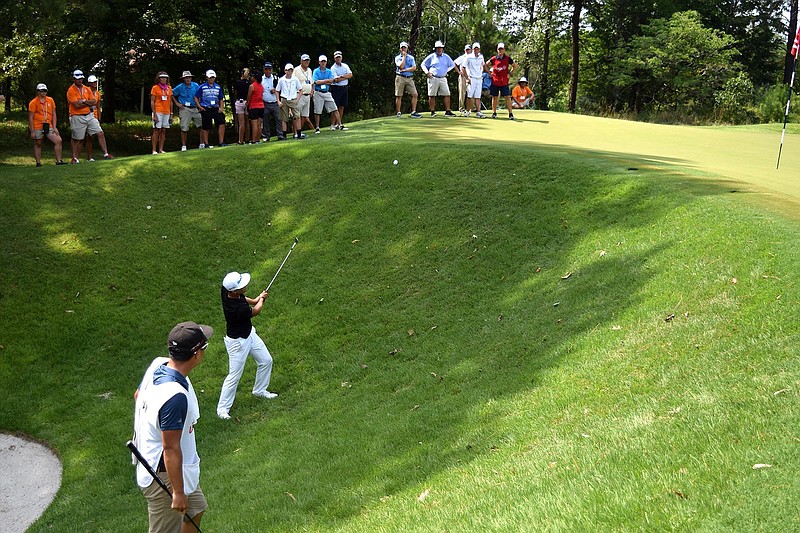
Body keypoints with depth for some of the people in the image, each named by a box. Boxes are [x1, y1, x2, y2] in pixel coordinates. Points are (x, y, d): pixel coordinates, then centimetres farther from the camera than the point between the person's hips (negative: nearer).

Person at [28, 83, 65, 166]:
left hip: (49, 127, 4)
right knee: (37, 145, 7)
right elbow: (30, 118, -5)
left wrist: (54, 127, 3)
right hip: (38, 128, -4)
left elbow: (53, 114, 12)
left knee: (58, 141, -7)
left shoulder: (50, 100, 9)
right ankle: (38, 163, 15)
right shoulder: (33, 103, -4)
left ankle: (58, 161, -3)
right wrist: (32, 131, -9)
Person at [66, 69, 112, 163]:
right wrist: (89, 103, -6)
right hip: (78, 117, -5)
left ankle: (105, 154, 1)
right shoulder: (71, 91, -7)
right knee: (76, 139, 3)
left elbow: (94, 102, 3)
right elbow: (77, 105, -17)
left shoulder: (87, 89, 11)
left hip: (89, 116, 5)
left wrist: (84, 101, -11)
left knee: (100, 133, -3)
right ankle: (75, 158, 14)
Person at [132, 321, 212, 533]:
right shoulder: (175, 396, -36)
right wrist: (178, 492, -21)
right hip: (164, 475, -9)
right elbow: (171, 448, -30)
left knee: (196, 508, 28)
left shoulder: (158, 364, -9)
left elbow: (138, 395, 11)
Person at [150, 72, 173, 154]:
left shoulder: (169, 88, 12)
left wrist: (171, 114, 12)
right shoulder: (155, 88, -1)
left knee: (164, 131, 5)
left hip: (167, 112, 5)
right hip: (158, 112, -5)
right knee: (156, 130, -6)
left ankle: (161, 149, 9)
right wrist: (154, 114, -11)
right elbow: (152, 102, -3)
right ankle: (154, 150, -4)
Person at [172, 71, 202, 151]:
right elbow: (172, 94, 5)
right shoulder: (180, 87, -2)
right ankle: (183, 146, 7)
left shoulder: (195, 86, 6)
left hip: (194, 109, 3)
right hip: (184, 109, -3)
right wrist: (177, 103, 0)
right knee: (184, 129, -2)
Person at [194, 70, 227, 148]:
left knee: (221, 122, -13)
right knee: (206, 127, 0)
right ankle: (206, 144, 10)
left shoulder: (218, 87, 14)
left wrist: (221, 108, 5)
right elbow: (196, 98, 4)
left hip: (216, 109, 3)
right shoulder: (202, 87, 2)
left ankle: (221, 142, -9)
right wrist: (200, 107, -6)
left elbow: (221, 99, 20)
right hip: (206, 109, -3)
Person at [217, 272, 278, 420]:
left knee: (266, 360, 20)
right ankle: (222, 408, 19)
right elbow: (255, 311, -15)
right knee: (234, 375, 3)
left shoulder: (226, 290, -19)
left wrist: (254, 300, -2)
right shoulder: (238, 309, -39)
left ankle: (259, 390, 42)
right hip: (238, 341, -9)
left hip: (249, 334, 9)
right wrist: (261, 299, 4)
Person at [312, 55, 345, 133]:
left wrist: (321, 82, -12)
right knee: (317, 111, 0)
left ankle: (340, 125, 0)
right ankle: (317, 128, 9)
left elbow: (331, 82, -4)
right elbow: (316, 82, -13)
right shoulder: (316, 71, -1)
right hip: (318, 93, -3)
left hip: (327, 92, 3)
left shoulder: (329, 71, 9)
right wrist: (326, 80, -8)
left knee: (334, 109, -2)